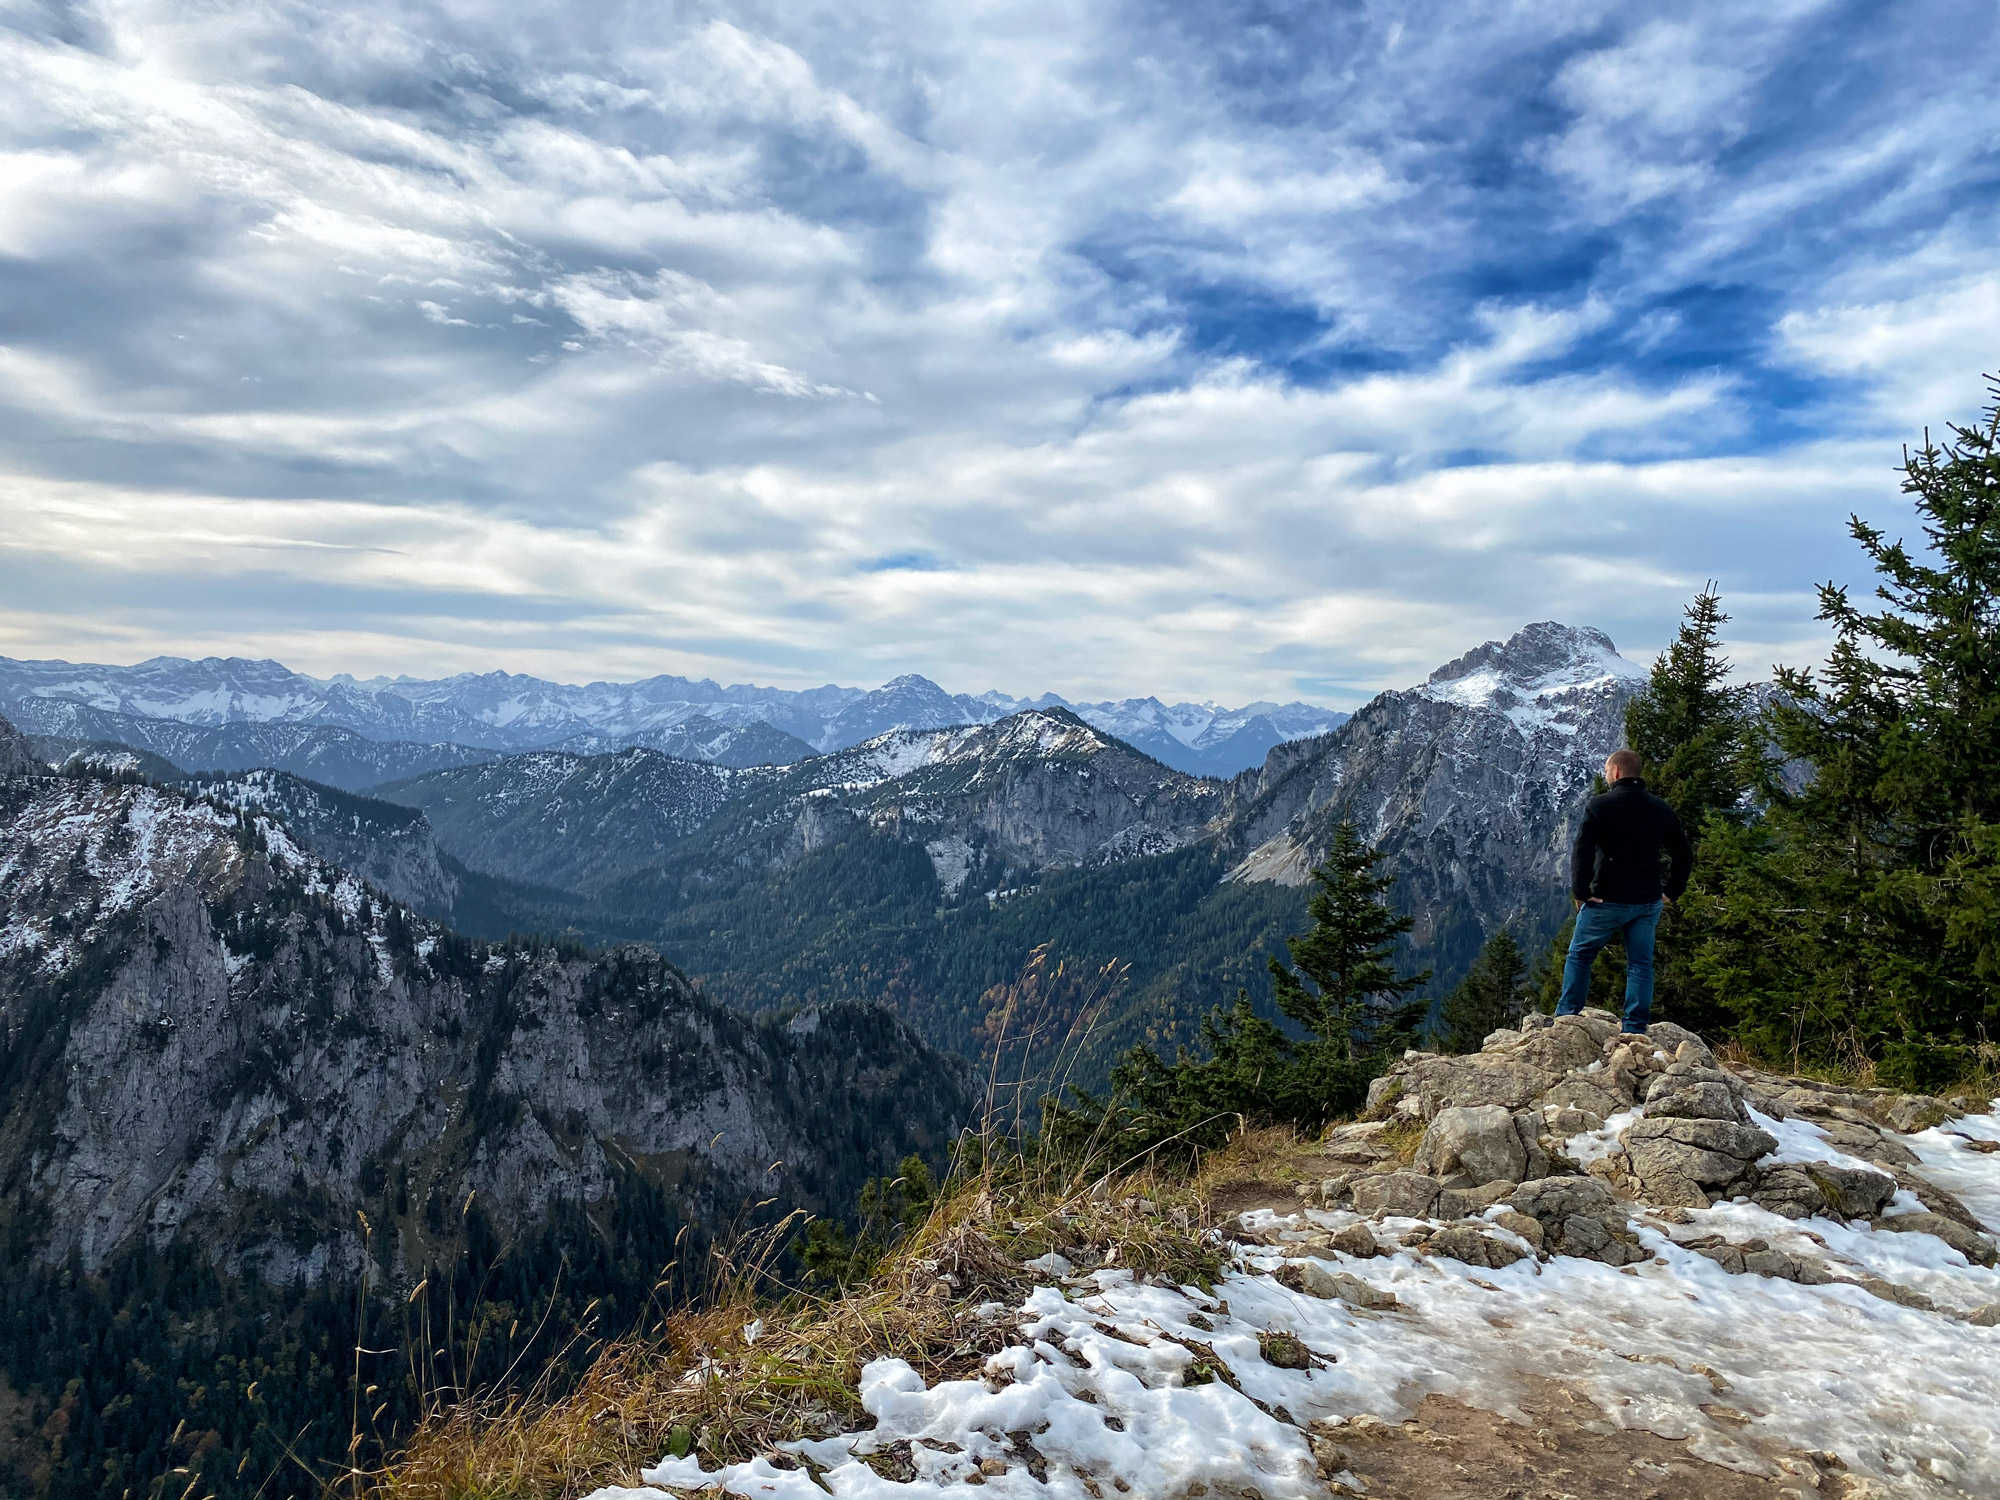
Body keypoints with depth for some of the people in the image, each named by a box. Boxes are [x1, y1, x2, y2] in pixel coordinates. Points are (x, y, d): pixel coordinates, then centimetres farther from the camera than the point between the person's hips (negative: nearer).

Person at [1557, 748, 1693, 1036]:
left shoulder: (1600, 805, -9)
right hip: (1648, 902, 4)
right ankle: (1636, 1029, 8)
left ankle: (1566, 1017, 8)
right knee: (1640, 965, 9)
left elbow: (1582, 850, -18)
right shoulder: (1661, 809, 8)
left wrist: (1580, 891, -12)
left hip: (1607, 901, -4)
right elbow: (1684, 855, 13)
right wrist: (1670, 892, 15)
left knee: (1579, 956, 9)